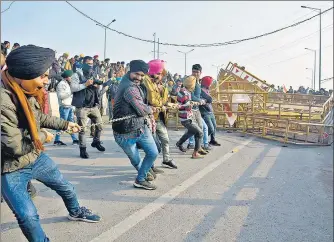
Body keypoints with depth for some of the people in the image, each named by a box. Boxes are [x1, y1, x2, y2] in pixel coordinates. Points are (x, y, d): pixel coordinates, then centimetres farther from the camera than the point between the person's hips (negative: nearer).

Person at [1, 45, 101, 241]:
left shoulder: (26, 91, -7)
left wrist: (65, 124, 18)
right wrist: (42, 136, -16)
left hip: (37, 158, 8)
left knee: (66, 188, 24)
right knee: (28, 217, -4)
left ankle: (76, 212, 54)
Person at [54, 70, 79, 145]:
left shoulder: (67, 84, 19)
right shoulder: (61, 84, -10)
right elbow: (60, 95, -20)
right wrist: (70, 93, -20)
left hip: (69, 106, 9)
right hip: (64, 107, -9)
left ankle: (75, 139, 14)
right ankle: (57, 140, 2)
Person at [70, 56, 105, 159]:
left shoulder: (94, 75, 12)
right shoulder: (77, 75, -4)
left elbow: (99, 89, 19)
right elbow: (72, 88, -14)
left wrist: (97, 85, -3)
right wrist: (85, 84, -20)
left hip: (93, 105, 5)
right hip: (82, 106, -5)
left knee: (99, 125, 12)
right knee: (82, 128, 1)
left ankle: (96, 142, 35)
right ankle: (83, 149, 11)